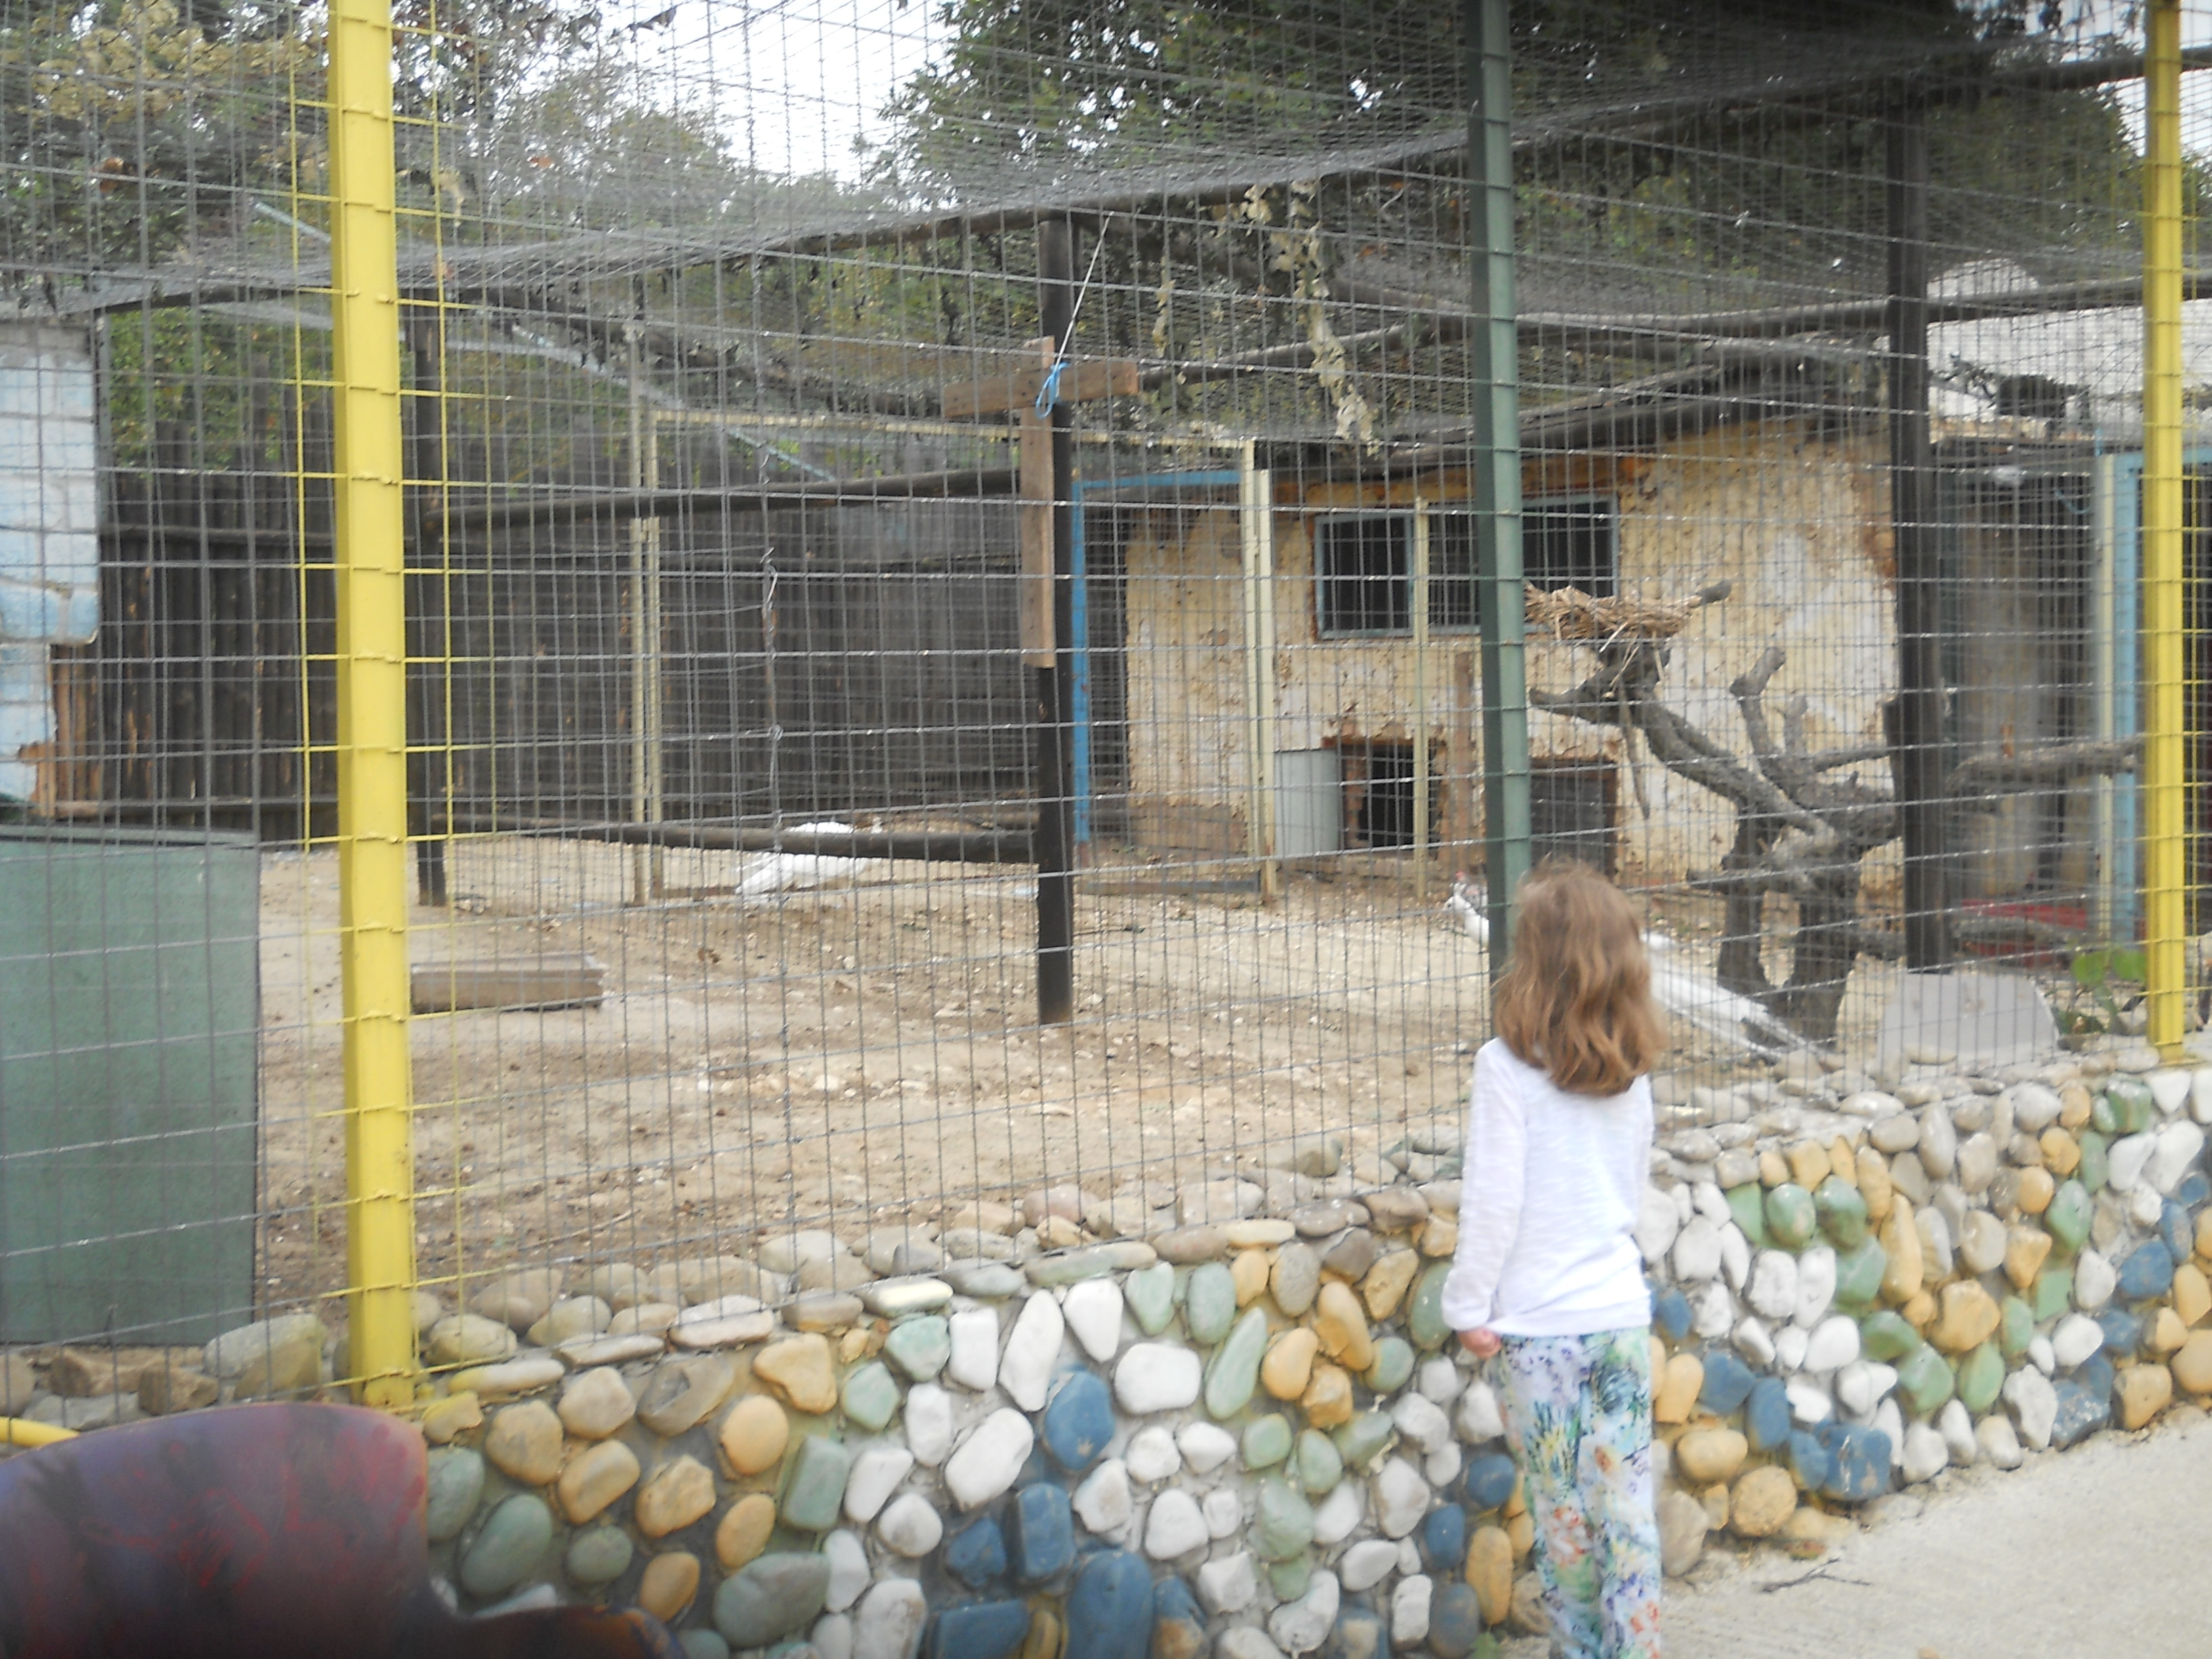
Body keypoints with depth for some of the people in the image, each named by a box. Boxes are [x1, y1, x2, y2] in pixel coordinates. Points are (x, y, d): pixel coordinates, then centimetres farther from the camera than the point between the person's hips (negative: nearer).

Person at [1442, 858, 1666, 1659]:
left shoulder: (1508, 1066, -14)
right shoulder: (1631, 1072, 4)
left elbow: (1493, 1200, -14)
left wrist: (1470, 1305, -5)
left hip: (1540, 1325, -4)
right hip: (1622, 1308, 5)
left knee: (1563, 1511, 8)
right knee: (1628, 1505, 8)